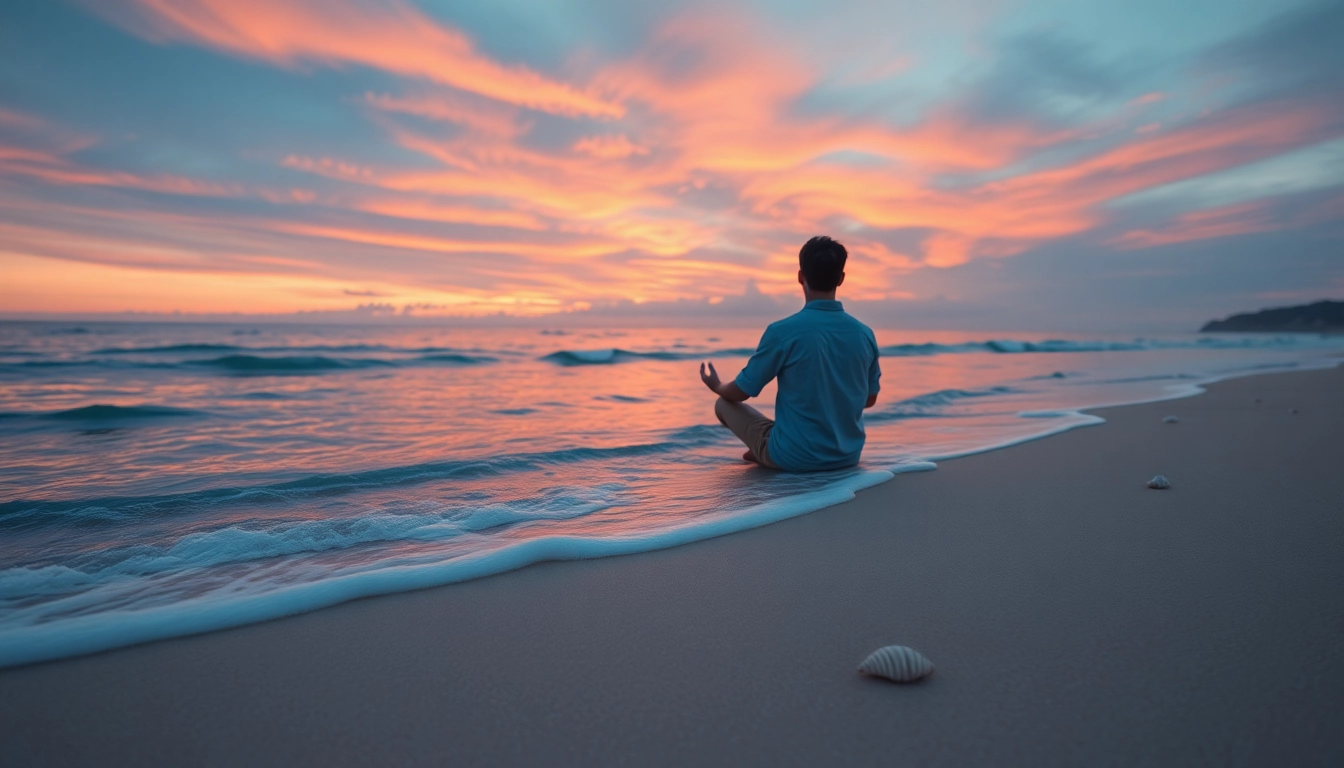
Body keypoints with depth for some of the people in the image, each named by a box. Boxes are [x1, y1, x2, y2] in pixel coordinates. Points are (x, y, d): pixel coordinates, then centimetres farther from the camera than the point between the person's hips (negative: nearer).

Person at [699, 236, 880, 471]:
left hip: (795, 458, -5)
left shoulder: (783, 331, -19)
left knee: (724, 404, 15)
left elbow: (740, 392, -8)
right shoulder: (864, 334, -5)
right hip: (848, 456, 5)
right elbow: (870, 399, 10)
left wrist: (717, 386, 16)